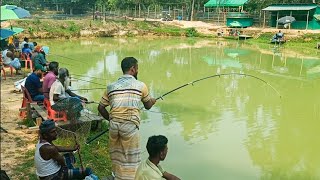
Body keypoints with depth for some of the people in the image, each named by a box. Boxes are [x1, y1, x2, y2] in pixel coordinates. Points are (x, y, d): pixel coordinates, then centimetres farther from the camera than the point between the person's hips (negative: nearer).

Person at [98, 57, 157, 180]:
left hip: (113, 125, 4)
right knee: (131, 159, 6)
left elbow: (101, 107, 13)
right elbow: (148, 106, 18)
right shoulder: (140, 85, 5)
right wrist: (152, 101, 40)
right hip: (130, 125, -4)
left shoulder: (111, 86, 12)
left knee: (116, 156, 17)